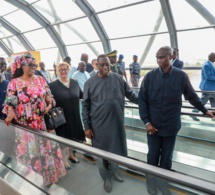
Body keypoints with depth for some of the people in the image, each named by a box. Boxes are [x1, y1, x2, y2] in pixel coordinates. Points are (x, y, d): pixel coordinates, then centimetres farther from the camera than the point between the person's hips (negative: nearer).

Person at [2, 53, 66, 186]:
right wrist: (11, 113, -26)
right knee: (30, 150, 8)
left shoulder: (40, 80, 4)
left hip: (43, 121, 4)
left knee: (46, 146, 15)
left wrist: (50, 105, -12)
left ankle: (49, 172, 37)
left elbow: (48, 96, 6)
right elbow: (11, 102, -8)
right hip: (25, 124, -3)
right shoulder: (14, 83, -5)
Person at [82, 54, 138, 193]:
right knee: (102, 151, 12)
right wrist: (87, 126, -4)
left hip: (117, 121, 2)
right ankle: (107, 177, 36)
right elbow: (85, 106, -2)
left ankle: (114, 170, 45)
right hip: (99, 124, -2)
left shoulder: (118, 79, -1)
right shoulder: (90, 83, -5)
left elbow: (130, 95, 7)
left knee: (117, 148, 17)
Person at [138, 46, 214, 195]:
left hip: (171, 126, 0)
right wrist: (146, 121, -9)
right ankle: (151, 179, 37)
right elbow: (142, 99, -4)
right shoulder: (150, 76, -7)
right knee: (153, 155, 14)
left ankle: (163, 180, 37)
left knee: (167, 157, 15)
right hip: (153, 125, 0)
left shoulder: (181, 76, -7)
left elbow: (191, 96, 8)